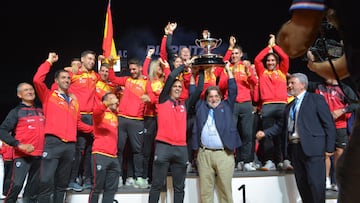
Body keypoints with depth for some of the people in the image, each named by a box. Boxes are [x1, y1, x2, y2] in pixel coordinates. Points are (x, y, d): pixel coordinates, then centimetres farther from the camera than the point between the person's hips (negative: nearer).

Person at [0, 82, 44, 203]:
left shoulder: (41, 110, 15)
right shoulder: (16, 111, 1)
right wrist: (19, 145, -17)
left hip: (40, 154, 5)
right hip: (22, 155, -4)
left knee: (34, 187, 9)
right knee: (17, 185, -15)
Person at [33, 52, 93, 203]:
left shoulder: (73, 100, 20)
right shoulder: (48, 95, 8)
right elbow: (37, 80, -9)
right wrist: (49, 61, -1)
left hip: (70, 145, 5)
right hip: (53, 142, -5)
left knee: (62, 183, 10)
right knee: (46, 181, -12)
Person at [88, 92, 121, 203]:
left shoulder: (115, 115, 19)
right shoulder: (101, 113, 1)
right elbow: (96, 111, -22)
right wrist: (108, 103, -39)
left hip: (113, 157, 7)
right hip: (100, 155, -6)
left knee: (111, 188, 7)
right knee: (97, 187, -4)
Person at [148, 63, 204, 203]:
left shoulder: (185, 105, 16)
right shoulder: (163, 100, 6)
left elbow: (199, 90, 11)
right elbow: (171, 77, -3)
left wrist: (200, 71, 10)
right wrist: (185, 65, 4)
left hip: (181, 148, 4)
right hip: (163, 146, -4)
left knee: (179, 186, 9)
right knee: (157, 184, 1)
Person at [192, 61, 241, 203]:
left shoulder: (226, 106, 13)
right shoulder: (201, 106, 16)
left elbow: (233, 91, 7)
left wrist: (228, 70, 10)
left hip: (224, 153, -1)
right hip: (204, 153, 1)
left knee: (225, 189, 4)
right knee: (205, 190, 5)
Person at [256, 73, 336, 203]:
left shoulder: (316, 99, 0)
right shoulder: (289, 106, 19)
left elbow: (329, 124, -5)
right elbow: (281, 126, 15)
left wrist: (329, 147, -10)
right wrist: (265, 133, 2)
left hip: (312, 148, -6)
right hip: (294, 148, 6)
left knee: (315, 183, -4)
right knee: (301, 184, 11)